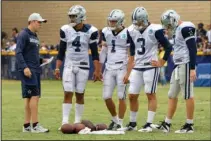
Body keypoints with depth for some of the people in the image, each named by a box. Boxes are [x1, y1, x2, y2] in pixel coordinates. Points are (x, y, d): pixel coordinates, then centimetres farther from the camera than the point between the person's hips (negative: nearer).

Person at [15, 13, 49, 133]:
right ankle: (35, 125, -14)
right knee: (34, 96, -13)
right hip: (28, 71, -9)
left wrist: (42, 60, 9)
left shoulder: (35, 36, 19)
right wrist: (24, 67, -24)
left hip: (36, 70, 9)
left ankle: (27, 125, 12)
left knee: (30, 98, 9)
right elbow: (18, 52, -15)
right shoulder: (24, 35, -8)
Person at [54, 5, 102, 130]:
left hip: (83, 66, -1)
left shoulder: (90, 31, -7)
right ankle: (65, 122, -7)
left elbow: (94, 53, -2)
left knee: (80, 95, 3)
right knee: (68, 94, -6)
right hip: (69, 66, 1)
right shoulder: (66, 30, 0)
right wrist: (57, 68, 3)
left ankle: (78, 122, 11)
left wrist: (97, 70, -5)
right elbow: (61, 51, 7)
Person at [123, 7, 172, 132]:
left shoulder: (155, 30, -12)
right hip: (137, 68, 6)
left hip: (151, 66, -6)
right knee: (132, 95, 6)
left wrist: (161, 63, -8)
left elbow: (168, 47, -6)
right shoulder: (132, 31, 6)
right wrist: (128, 73, 14)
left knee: (151, 94, -4)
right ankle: (132, 123, 18)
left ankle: (149, 124, -1)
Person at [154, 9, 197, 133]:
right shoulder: (178, 29, 17)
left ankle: (189, 125, -1)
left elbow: (192, 49, -18)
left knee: (188, 95, -5)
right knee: (172, 95, 11)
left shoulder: (186, 28, -13)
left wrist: (192, 69, -22)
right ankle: (167, 124, 16)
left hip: (186, 66, -10)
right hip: (179, 66, 10)